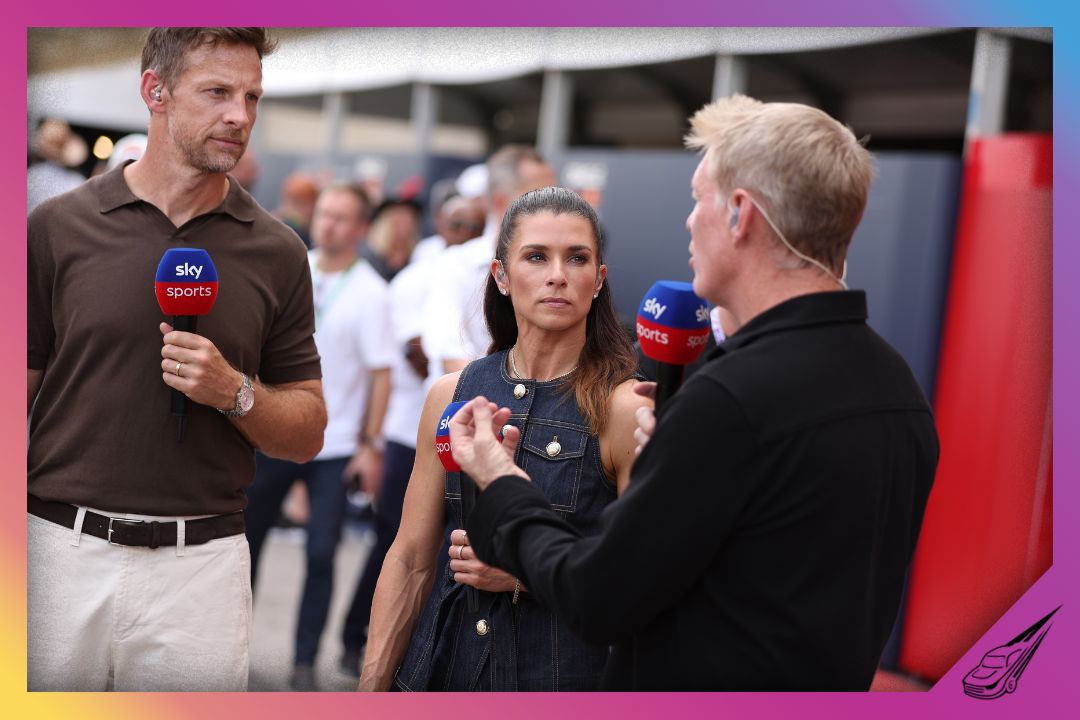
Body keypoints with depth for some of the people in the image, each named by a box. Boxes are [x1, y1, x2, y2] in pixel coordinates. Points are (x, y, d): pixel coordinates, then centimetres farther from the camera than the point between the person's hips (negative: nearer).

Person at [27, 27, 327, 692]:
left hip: (201, 563, 1)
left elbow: (307, 433, 7)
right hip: (62, 553, 0)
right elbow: (17, 396, 4)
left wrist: (235, 392, -12)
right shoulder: (57, 227, 1)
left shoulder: (277, 252, 4)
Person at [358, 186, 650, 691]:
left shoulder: (625, 408, -12)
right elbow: (410, 559, 3)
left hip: (569, 671, -3)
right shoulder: (452, 395, 0)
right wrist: (371, 687, 0)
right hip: (446, 665, 4)